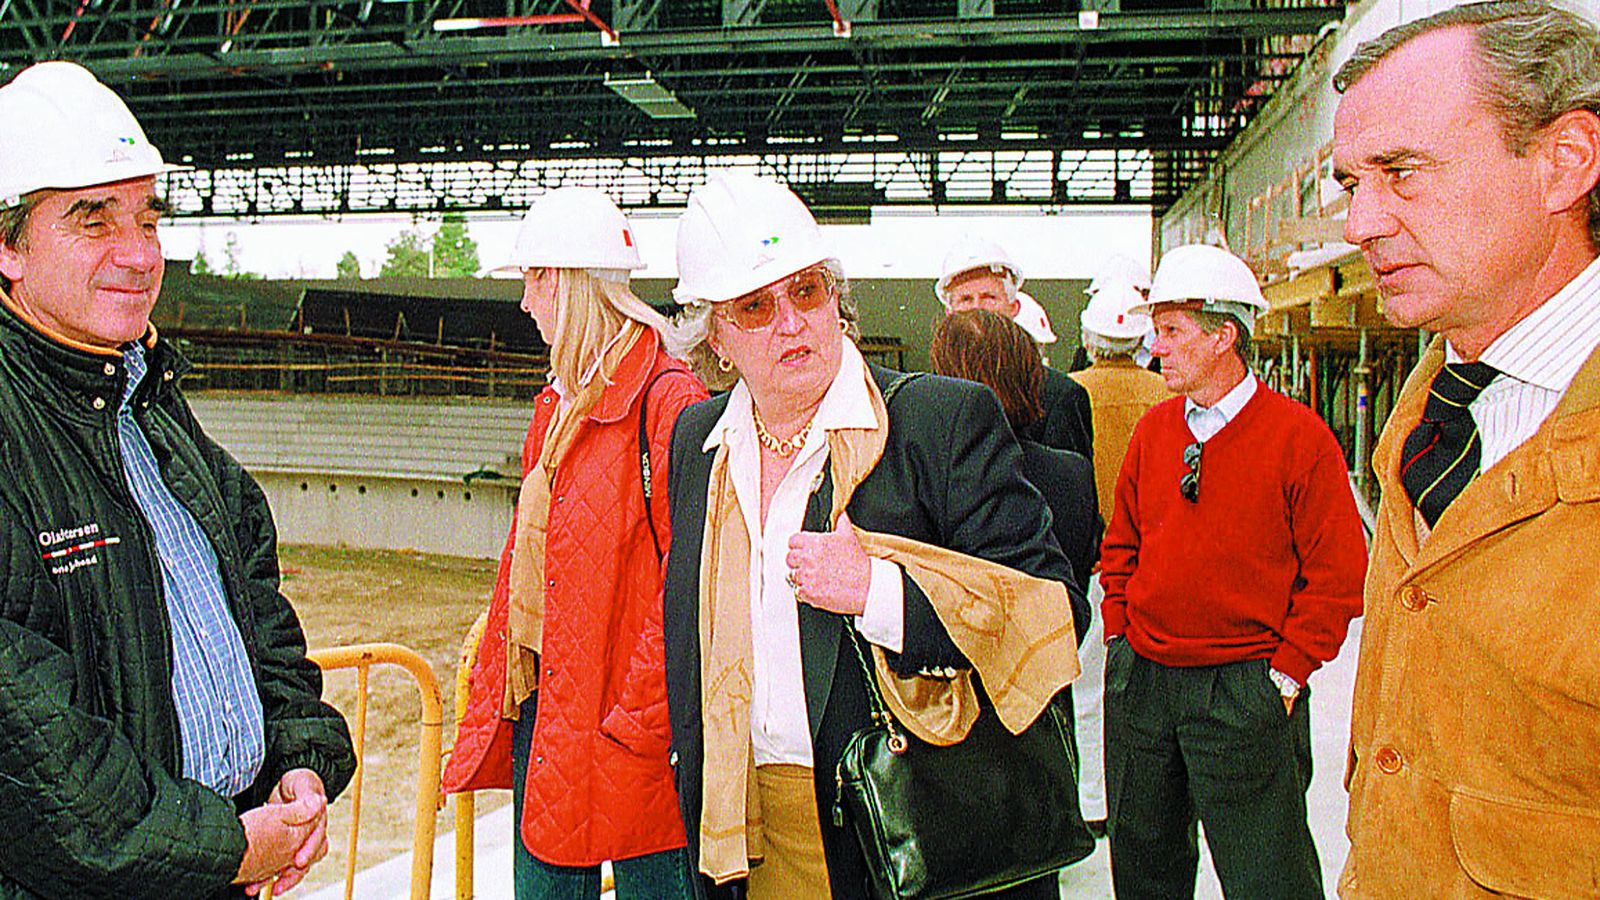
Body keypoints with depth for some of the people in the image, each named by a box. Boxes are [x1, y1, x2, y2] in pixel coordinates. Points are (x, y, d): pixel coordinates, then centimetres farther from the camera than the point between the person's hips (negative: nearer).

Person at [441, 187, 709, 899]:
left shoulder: (667, 400, -15)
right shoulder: (557, 405, 14)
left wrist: (638, 725, -19)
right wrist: (494, 675, 14)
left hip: (626, 715, -8)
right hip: (541, 699, 9)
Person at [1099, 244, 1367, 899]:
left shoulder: (1299, 437, -9)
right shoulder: (1153, 431, 6)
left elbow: (1338, 574, -8)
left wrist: (1286, 673, -10)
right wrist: (1119, 635, 7)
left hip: (1246, 690, -5)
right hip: (1139, 677, 5)